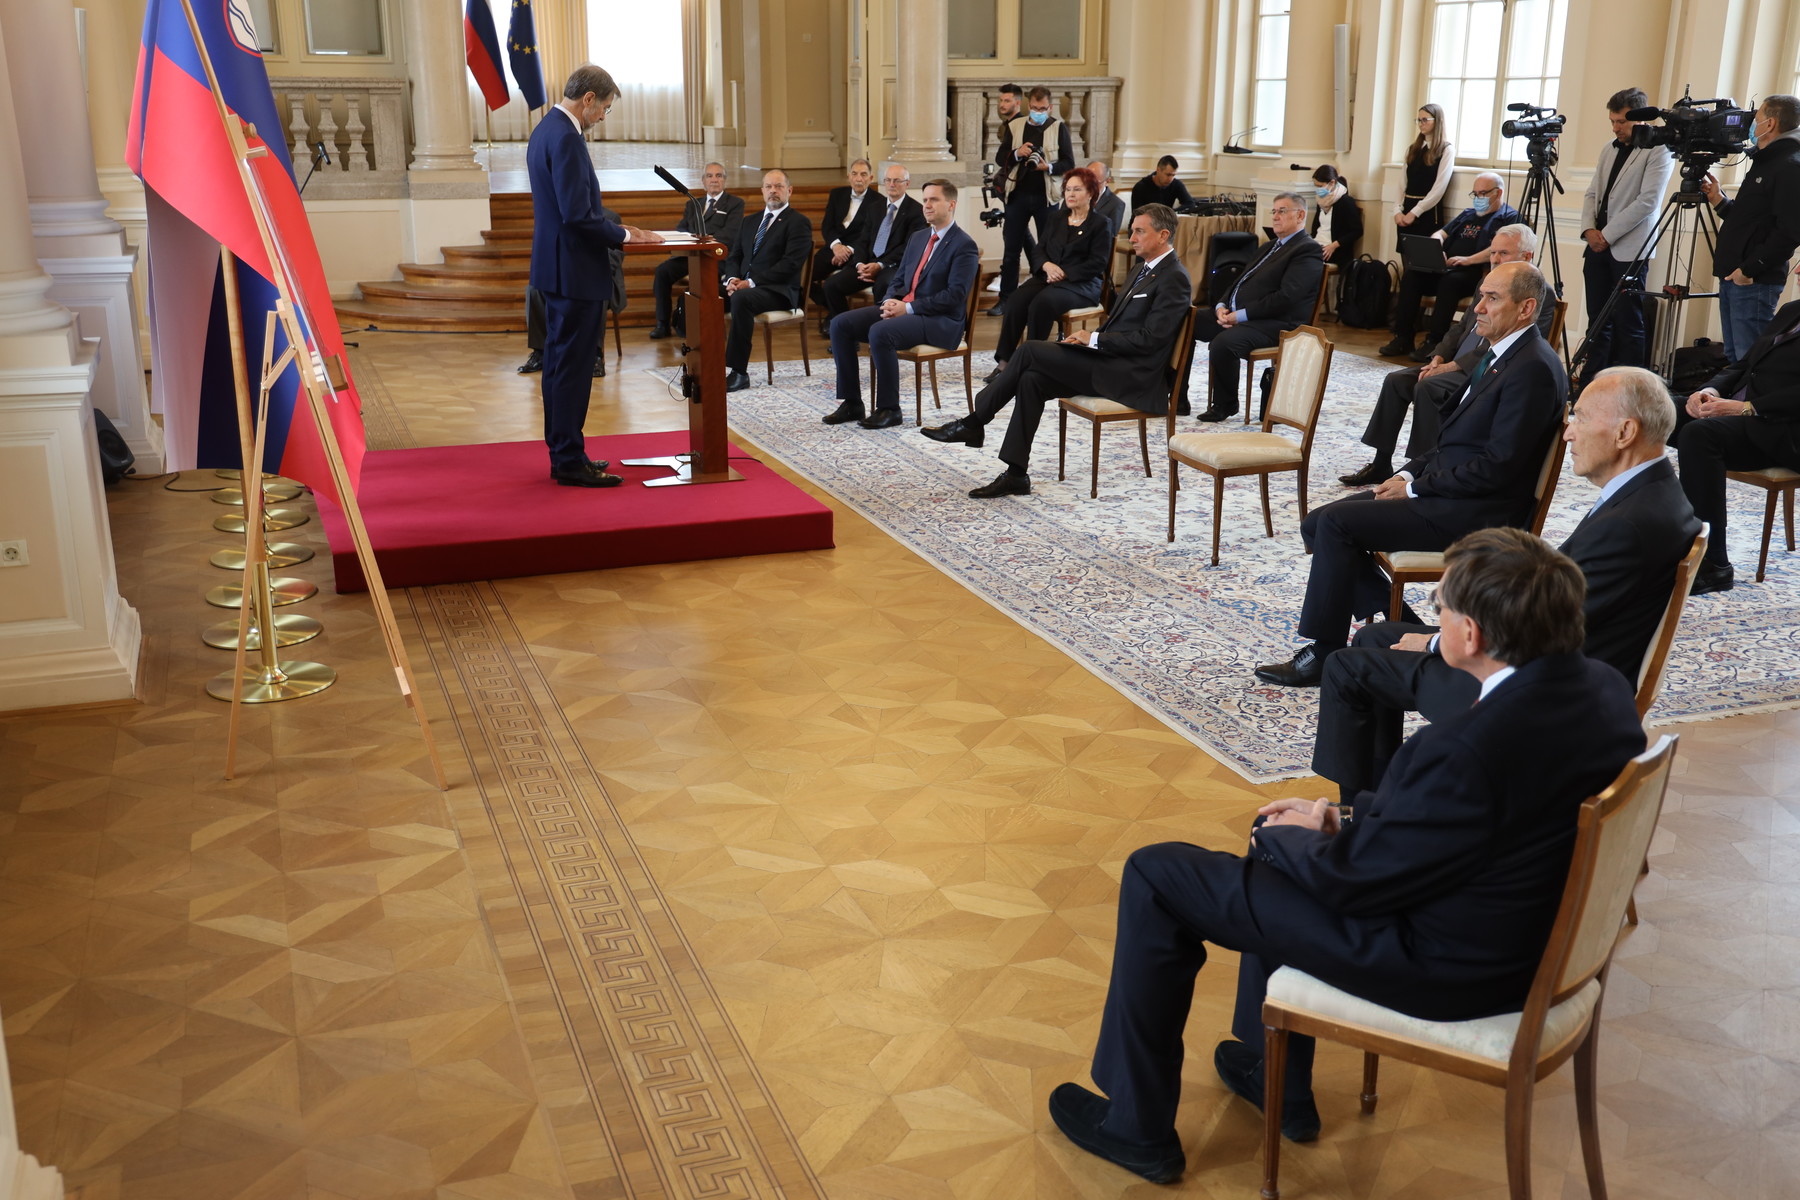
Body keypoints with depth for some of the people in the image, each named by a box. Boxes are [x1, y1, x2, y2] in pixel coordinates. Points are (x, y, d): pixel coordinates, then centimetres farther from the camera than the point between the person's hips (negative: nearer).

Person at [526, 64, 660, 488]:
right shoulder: (566, 138, -18)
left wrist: (614, 230, 13)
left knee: (560, 364, 14)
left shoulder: (546, 130, 14)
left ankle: (563, 454, 22)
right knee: (573, 366, -5)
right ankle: (570, 462, 1)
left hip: (555, 268, 11)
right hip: (575, 271, -11)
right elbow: (578, 215, -24)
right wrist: (624, 235, -12)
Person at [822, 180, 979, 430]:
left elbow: (955, 295, -17)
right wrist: (891, 301, -5)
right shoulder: (917, 238, 18)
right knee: (840, 324, -9)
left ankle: (889, 410, -21)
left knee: (880, 332, -34)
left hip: (940, 321, -8)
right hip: (901, 308, 8)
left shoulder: (964, 245, -7)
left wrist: (908, 308, -20)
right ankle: (851, 403, -6)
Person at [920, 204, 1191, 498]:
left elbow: (1149, 339, -19)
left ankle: (973, 423, -4)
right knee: (1031, 379, -9)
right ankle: (1016, 474, -7)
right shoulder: (1146, 269, 19)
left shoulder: (1173, 278, -11)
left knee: (1030, 350, -15)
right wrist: (1088, 338, 3)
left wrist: (1093, 339, -13)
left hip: (1131, 376, -9)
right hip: (1110, 364, 9)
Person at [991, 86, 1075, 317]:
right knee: (1011, 248, 5)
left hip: (1045, 196, -2)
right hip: (1018, 194, 2)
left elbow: (1069, 163, -3)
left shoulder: (1058, 128, -1)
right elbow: (999, 159, 5)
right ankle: (1006, 298, 11)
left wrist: (1049, 167, -22)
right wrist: (1017, 153, -15)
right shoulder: (1014, 126, 5)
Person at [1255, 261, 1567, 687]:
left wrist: (1416, 488, -14)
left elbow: (1498, 467, -21)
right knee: (1318, 524, 0)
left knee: (1336, 523, -19)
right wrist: (1409, 473, 5)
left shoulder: (1533, 368, -17)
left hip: (1476, 511, -10)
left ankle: (1324, 652, -9)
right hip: (1446, 491, 10)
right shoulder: (1501, 354, 15)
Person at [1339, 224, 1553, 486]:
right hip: (1457, 364, 8)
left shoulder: (1542, 294, -10)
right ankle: (1381, 464, -3)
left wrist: (1452, 366, -19)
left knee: (1428, 387, -29)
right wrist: (1438, 359, 0)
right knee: (1395, 380, -7)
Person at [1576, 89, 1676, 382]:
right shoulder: (1610, 149, 16)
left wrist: (1607, 235, -14)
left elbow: (1648, 201, -14)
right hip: (1597, 245, 7)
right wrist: (1589, 229, -2)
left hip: (1628, 248, -7)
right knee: (1598, 321, 9)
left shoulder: (1659, 150, -6)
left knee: (1628, 324, -4)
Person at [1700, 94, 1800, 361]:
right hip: (1732, 279, 10)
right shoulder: (1765, 163, 19)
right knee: (1734, 359, 13)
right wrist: (1719, 200, 13)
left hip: (1755, 284, -10)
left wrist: (1749, 269, -19)